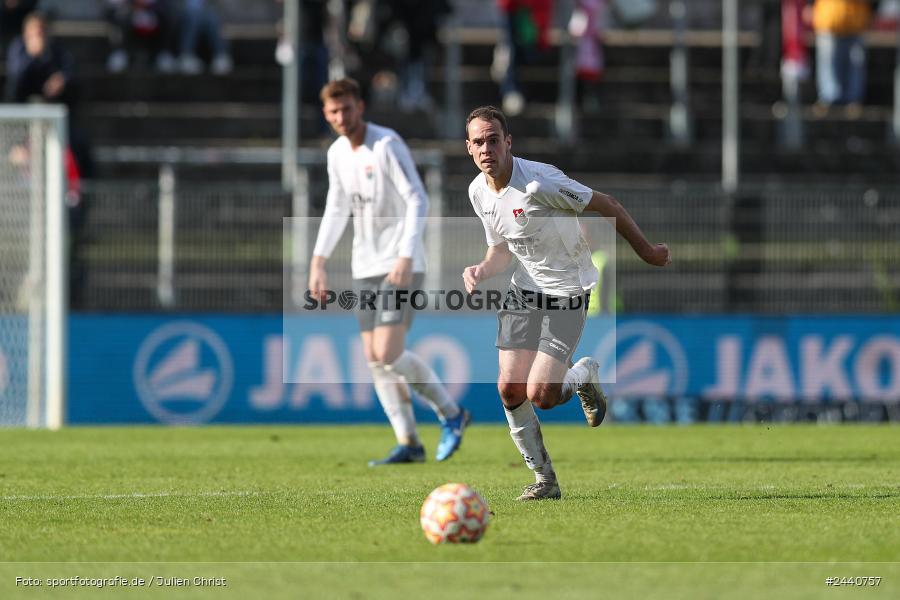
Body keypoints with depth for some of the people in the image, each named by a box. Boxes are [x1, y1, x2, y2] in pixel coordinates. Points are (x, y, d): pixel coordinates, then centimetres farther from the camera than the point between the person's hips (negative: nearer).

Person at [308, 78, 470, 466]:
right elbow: (336, 210, 21)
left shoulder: (387, 145, -14)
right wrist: (318, 262, 15)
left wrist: (406, 257, -26)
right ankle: (408, 444, 9)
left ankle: (450, 413, 2)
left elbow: (417, 202, -18)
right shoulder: (337, 153, 9)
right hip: (365, 268, 8)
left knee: (388, 354, -16)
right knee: (374, 359, 3)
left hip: (400, 266, -8)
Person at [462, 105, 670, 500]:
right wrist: (480, 271, -8)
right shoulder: (478, 192, 0)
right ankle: (545, 480, 10)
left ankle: (583, 375, 20)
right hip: (523, 291, 6)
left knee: (539, 395, -15)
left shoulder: (539, 182, -24)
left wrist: (645, 251, -4)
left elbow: (607, 207, -13)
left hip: (567, 294, -6)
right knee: (509, 390, -6)